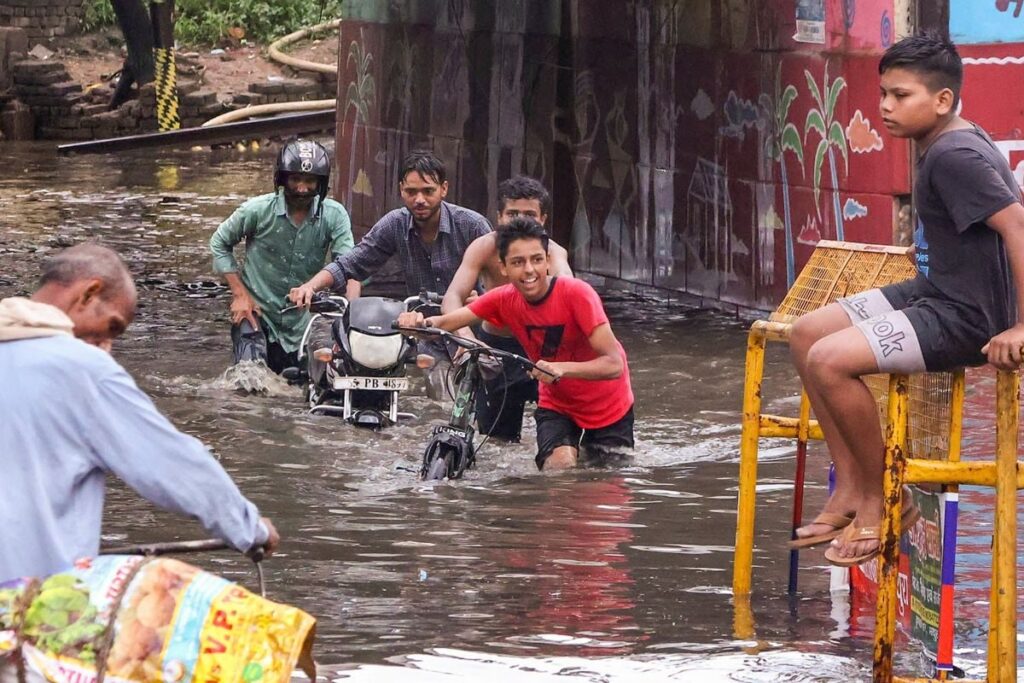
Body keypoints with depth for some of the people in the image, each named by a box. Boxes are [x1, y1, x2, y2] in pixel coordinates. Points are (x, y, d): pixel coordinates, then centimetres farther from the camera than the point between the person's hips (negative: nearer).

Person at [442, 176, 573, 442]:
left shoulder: (553, 252, -17)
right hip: (494, 347, 1)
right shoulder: (485, 247, -16)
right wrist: (465, 335, -50)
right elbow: (453, 297, -28)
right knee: (495, 435, 4)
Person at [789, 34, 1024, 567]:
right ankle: (850, 488, 10)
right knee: (806, 334, 9)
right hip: (933, 292, 11)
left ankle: (877, 500, -5)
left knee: (830, 361, -23)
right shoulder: (948, 145, 10)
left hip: (966, 317, -11)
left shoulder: (955, 156, -21)